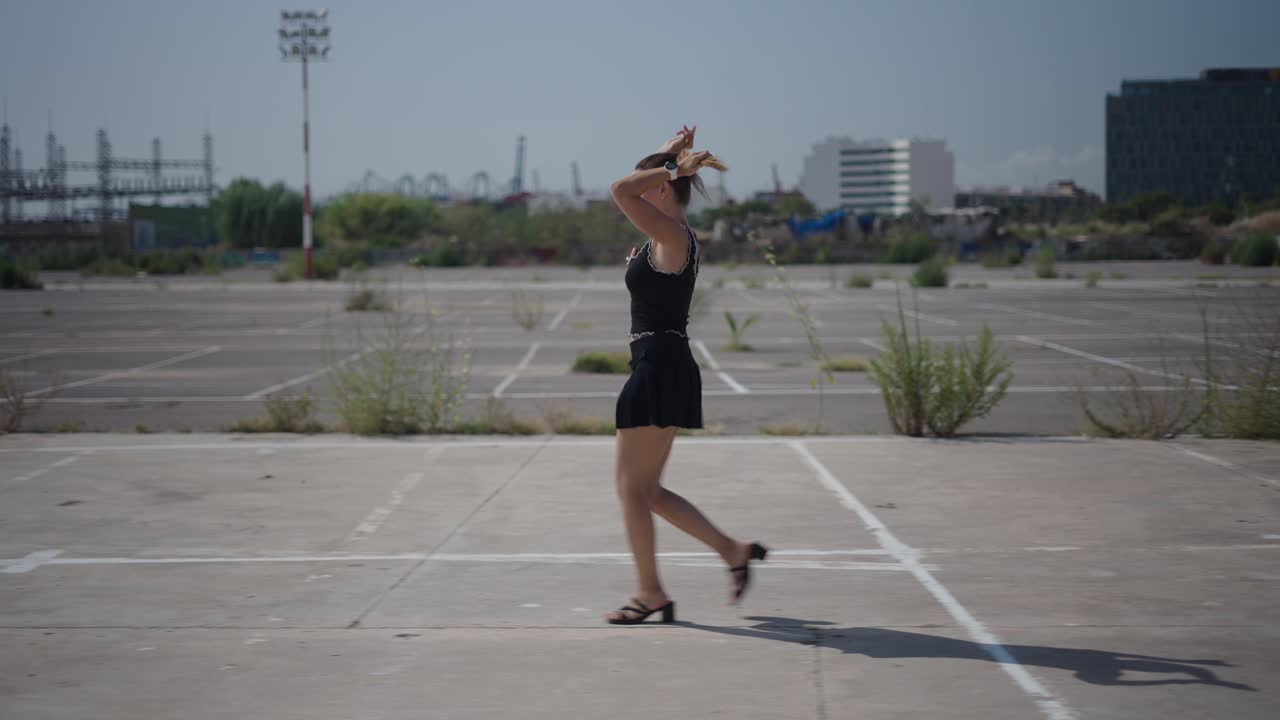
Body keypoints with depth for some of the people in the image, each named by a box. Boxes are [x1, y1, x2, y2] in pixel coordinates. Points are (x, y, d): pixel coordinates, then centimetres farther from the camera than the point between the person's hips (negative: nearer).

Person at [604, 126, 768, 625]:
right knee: (645, 490, 13)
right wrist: (671, 158, 25)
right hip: (661, 368, 10)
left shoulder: (673, 237, -12)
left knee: (632, 487, -2)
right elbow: (629, 192, 32)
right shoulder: (667, 239, 15)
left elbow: (620, 190, -22)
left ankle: (650, 594, 5)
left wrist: (673, 168, -11)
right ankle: (733, 550, 16)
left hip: (660, 369, -10)